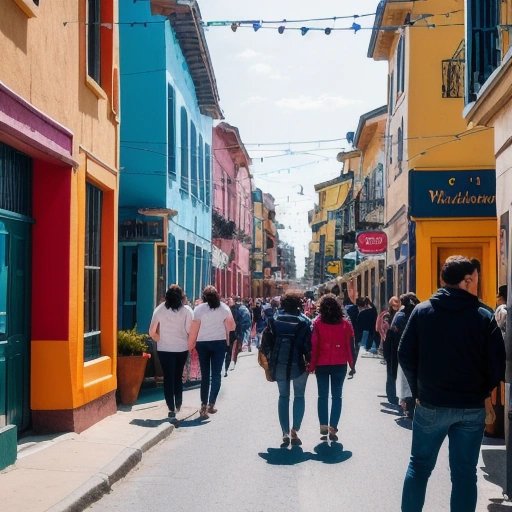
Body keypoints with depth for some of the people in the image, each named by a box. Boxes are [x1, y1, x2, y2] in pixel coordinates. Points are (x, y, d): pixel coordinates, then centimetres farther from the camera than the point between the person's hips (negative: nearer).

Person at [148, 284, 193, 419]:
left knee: (168, 378, 4)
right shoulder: (187, 310, -6)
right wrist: (188, 343, 9)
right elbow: (191, 331, -9)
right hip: (182, 348, 1)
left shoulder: (160, 310, -3)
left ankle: (171, 409, 0)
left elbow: (152, 332, -2)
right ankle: (178, 405, 24)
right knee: (178, 377, 18)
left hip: (165, 349, -1)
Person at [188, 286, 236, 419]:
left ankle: (204, 405, 3)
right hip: (219, 342, 0)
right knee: (216, 374, 6)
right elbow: (231, 327, 0)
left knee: (205, 375, 8)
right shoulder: (224, 308, 0)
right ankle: (211, 404, -2)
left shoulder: (199, 309, -5)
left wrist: (190, 346, 0)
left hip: (203, 343, 0)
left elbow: (194, 330, -7)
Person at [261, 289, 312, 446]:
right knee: (299, 396, 12)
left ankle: (285, 433, 8)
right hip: (298, 364, -2)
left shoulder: (274, 319, 1)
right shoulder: (304, 321, -6)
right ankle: (295, 430, 0)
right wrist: (309, 362, -2)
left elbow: (266, 341, -1)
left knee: (283, 396, 13)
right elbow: (309, 344, -11)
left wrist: (269, 359, 8)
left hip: (278, 364, 2)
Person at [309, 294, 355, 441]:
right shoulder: (345, 323, -3)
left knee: (322, 395, 12)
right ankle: (333, 427, -1)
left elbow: (313, 345, -8)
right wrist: (352, 364, 7)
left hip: (322, 364, 0)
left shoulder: (317, 323, -7)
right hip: (340, 364, 0)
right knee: (337, 395, 5)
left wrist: (312, 365, -2)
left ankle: (323, 425, 6)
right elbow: (350, 344, -2)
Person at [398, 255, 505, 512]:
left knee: (419, 464, 15)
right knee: (464, 472, 8)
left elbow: (405, 356, -4)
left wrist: (418, 389, 9)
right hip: (472, 408, 0)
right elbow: (497, 363, -6)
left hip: (431, 404, 1)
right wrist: (483, 392, 10)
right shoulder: (484, 317, -6)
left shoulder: (422, 311, -3)